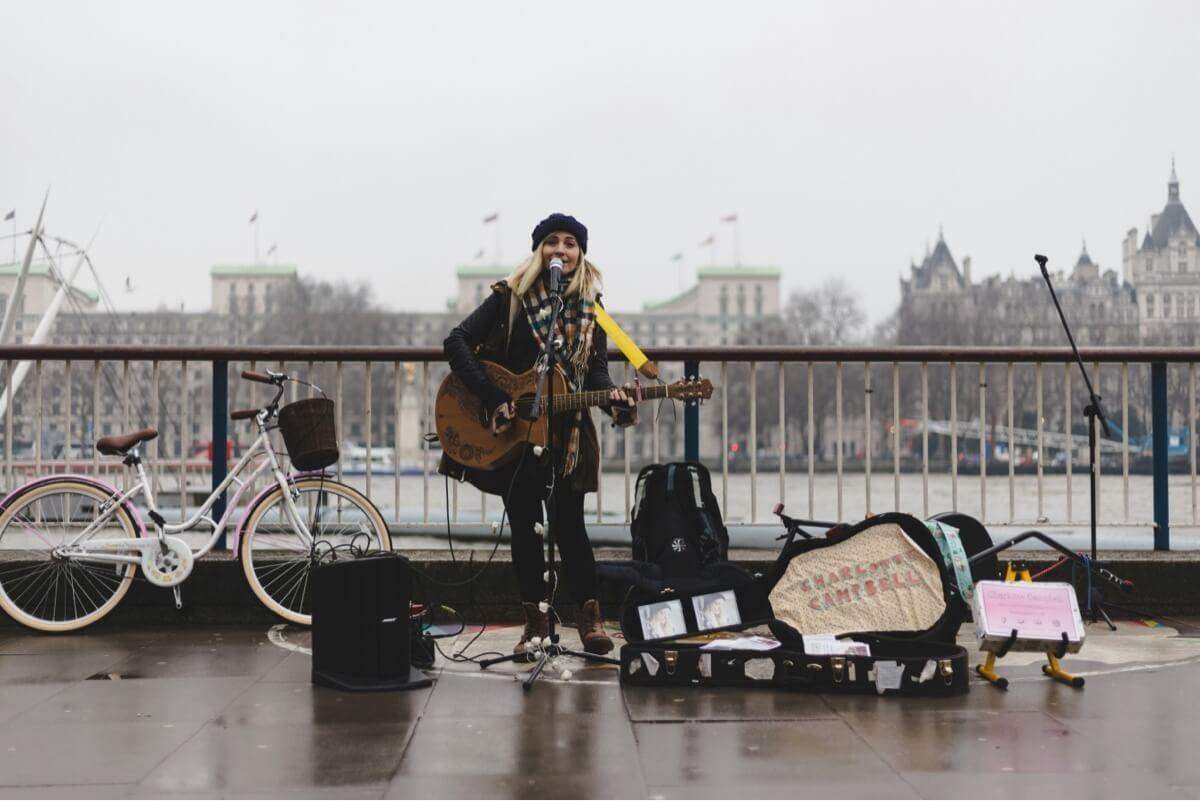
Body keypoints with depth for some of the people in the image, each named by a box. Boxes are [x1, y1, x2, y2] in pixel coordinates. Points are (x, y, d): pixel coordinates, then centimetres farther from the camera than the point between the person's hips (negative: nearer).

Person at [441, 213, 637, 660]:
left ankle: (589, 618, 12)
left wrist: (611, 396, -22)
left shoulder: (589, 307, 4)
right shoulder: (511, 297, -5)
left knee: (568, 524, -1)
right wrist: (492, 399, -19)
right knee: (523, 526, 5)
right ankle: (534, 623, 16)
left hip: (567, 432, 1)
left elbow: (595, 368, 1)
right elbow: (457, 342, -12)